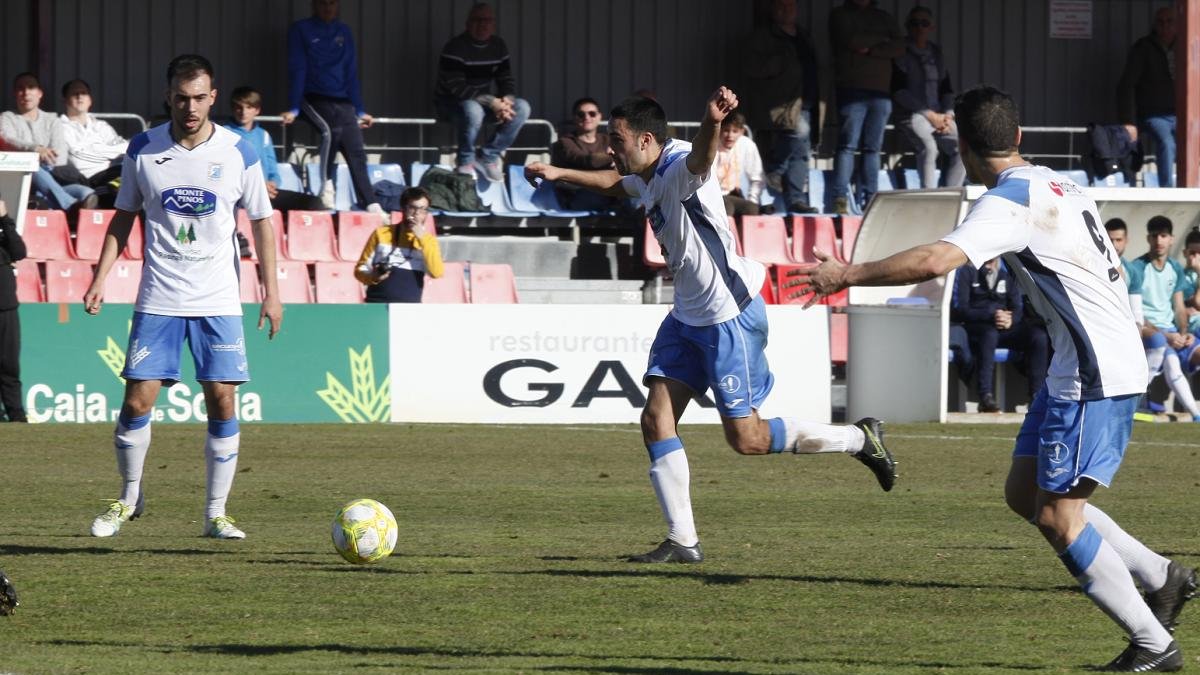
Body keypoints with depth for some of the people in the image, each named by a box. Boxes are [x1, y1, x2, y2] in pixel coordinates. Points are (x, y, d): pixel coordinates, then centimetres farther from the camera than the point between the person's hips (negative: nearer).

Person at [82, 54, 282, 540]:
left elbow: (261, 221, 6)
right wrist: (100, 277, 2)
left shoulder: (239, 153, -3)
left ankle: (216, 513, 4)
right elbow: (124, 217, 10)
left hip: (218, 300, 0)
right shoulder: (143, 150, -1)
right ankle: (129, 498, 17)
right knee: (138, 400, -4)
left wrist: (271, 290, 3)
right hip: (158, 299, 0)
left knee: (222, 400, -5)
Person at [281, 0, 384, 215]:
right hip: (313, 99, -4)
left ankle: (371, 205, -16)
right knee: (330, 130, -34)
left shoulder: (344, 33, 15)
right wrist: (293, 109, -10)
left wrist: (359, 111, 15)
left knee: (356, 150, -12)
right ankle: (326, 188, -24)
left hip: (342, 102, 4)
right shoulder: (301, 30, 3)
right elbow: (297, 70, -3)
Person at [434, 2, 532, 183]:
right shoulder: (455, 47, -18)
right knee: (472, 110, -41)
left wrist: (507, 99, -20)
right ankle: (465, 162, -18)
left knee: (522, 107, -17)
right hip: (451, 105, -6)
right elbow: (456, 88, -26)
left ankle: (489, 156, -8)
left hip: (485, 103, 6)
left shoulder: (498, 46, 4)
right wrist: (492, 102, -33)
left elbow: (507, 80, 5)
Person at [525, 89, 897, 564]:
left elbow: (700, 158, -47)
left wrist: (712, 124, -70)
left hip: (729, 316, -9)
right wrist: (558, 174, 38)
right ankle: (682, 542, 3)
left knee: (747, 440, -3)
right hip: (689, 316, 9)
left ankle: (859, 439, 15)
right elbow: (617, 185, 34)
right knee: (656, 421, -1)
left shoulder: (680, 168, -21)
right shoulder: (648, 180, 8)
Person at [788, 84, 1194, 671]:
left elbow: (936, 261, -30)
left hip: (1095, 375, -10)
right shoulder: (1054, 185, 13)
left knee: (1057, 517, -7)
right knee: (1024, 493, 13)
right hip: (1078, 368, 10)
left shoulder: (1010, 201, -16)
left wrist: (846, 275, -23)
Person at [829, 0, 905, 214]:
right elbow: (852, 41, -7)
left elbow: (899, 47, 6)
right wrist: (881, 40, 5)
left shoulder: (884, 18, 20)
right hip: (852, 90, -4)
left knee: (873, 147, 0)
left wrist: (870, 49, -7)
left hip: (881, 91, 4)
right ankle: (840, 198, -16)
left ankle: (869, 198, -1)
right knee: (848, 144, -12)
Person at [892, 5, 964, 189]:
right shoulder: (901, 53, 0)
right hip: (912, 115, -6)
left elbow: (947, 89, 21)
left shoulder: (935, 53, 19)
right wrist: (930, 115, -12)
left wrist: (948, 115, 1)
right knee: (929, 147, -34)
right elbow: (898, 91, -8)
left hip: (939, 114, 6)